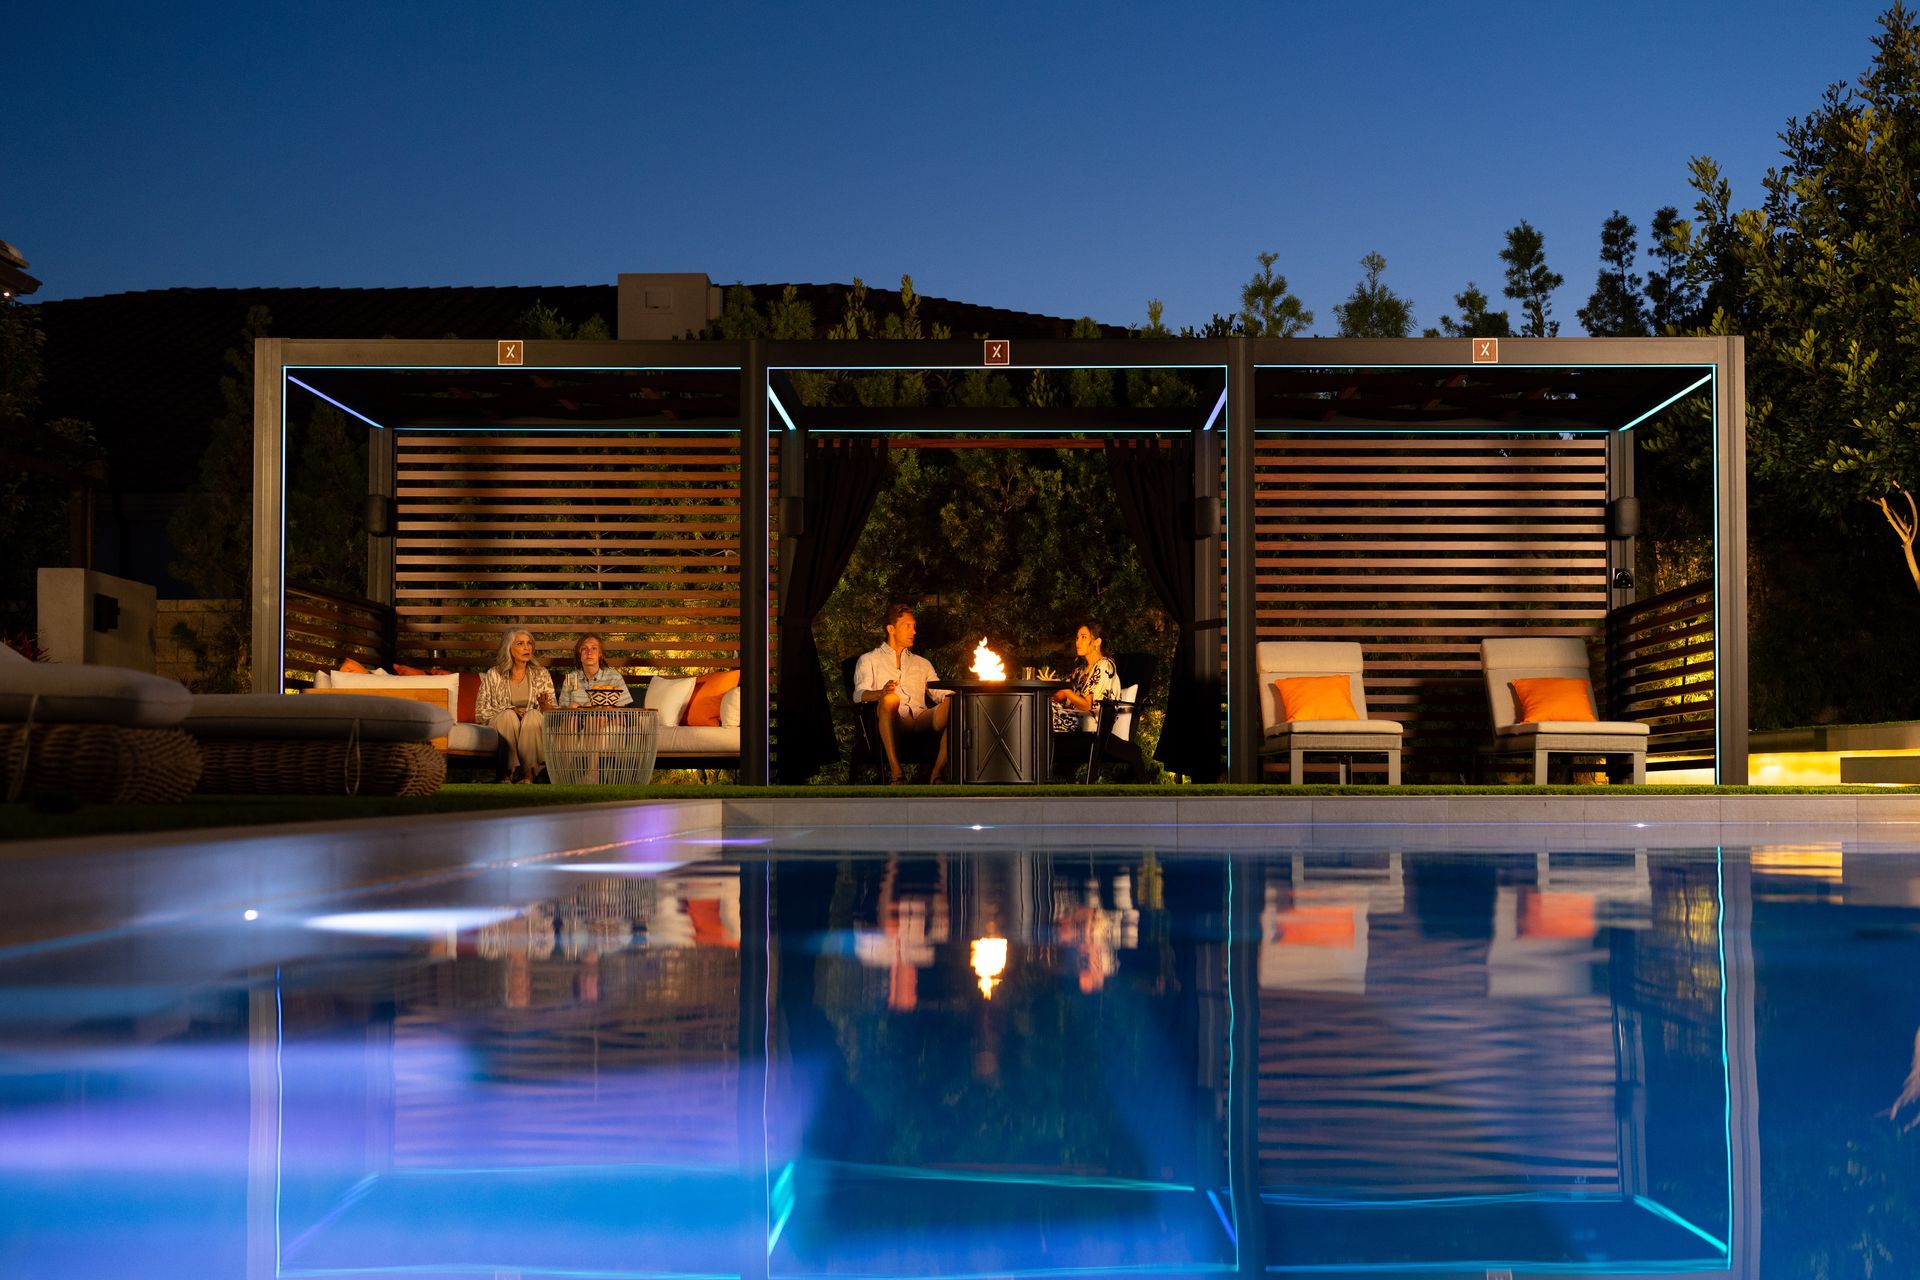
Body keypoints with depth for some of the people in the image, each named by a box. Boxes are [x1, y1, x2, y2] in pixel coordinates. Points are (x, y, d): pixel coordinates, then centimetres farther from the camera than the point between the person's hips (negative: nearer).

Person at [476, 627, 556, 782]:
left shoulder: (541, 674, 9)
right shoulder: (493, 675, 5)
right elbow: (480, 713, 1)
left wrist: (545, 704, -18)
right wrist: (511, 710, -13)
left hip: (533, 728, 1)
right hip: (502, 730, -1)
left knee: (533, 714, -31)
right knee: (509, 715, -32)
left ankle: (528, 774, -38)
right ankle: (510, 770, -35)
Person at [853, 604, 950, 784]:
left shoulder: (922, 664, 34)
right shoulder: (869, 660, 21)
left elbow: (940, 693, 20)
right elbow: (859, 695, 2)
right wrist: (881, 693, -21)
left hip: (922, 719, 3)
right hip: (892, 722, -3)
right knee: (890, 699, -39)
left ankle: (937, 773, -33)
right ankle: (895, 773, -44)